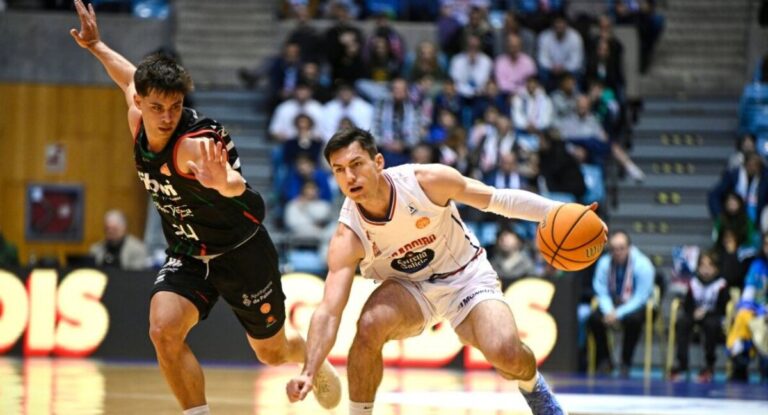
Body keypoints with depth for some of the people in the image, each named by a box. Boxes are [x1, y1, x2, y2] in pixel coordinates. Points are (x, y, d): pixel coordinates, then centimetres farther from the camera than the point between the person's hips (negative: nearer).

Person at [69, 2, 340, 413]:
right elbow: (132, 80, 14)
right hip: (187, 255, 5)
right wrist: (96, 47, 28)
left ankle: (314, 359, 51)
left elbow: (237, 185, -55)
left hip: (241, 252, -5)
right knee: (164, 332, -23)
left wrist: (223, 182, -78)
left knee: (273, 353, 14)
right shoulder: (138, 121, -11)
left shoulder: (196, 143, -32)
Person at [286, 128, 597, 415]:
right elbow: (329, 310, -28)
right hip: (408, 287, 1)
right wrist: (309, 372, -42)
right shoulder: (347, 238, -23)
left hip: (466, 276, -1)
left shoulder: (428, 181, -26)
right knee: (369, 326, -32)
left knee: (505, 352, -25)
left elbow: (498, 199, -15)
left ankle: (531, 384, 13)